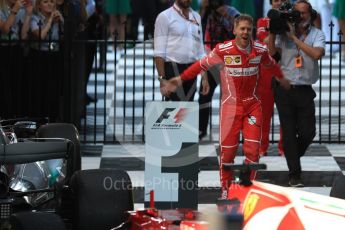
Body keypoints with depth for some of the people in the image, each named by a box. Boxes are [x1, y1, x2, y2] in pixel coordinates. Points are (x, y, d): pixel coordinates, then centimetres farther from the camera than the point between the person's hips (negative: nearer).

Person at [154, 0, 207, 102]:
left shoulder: (196, 17, 15)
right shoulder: (165, 16, -2)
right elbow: (159, 52, -7)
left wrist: (204, 77, 11)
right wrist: (162, 78, -15)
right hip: (173, 70, -5)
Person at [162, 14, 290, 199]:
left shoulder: (260, 50, -1)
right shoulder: (223, 50, -12)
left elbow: (271, 65, 20)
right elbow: (201, 65, -4)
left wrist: (282, 78, 38)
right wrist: (179, 80, -5)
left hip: (252, 105, 2)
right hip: (230, 105, -2)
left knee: (252, 149, -5)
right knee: (227, 150, -2)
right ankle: (225, 189, 14)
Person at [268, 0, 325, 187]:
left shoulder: (317, 34, 0)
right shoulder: (284, 33, 1)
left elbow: (317, 54, -19)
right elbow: (271, 52, -9)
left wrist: (295, 38, -17)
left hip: (305, 90, 0)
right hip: (284, 89, 0)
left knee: (307, 132, 2)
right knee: (289, 132, 1)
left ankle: (293, 156, 32)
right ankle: (294, 174, 7)